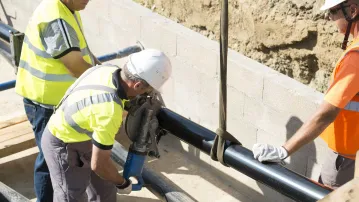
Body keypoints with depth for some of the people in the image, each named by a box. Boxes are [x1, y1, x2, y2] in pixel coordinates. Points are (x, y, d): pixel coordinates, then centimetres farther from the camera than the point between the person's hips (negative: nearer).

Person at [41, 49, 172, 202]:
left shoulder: (109, 70, -15)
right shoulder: (110, 112, -38)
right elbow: (99, 164, -28)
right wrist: (121, 183, -11)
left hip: (80, 137, 9)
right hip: (63, 146, -9)